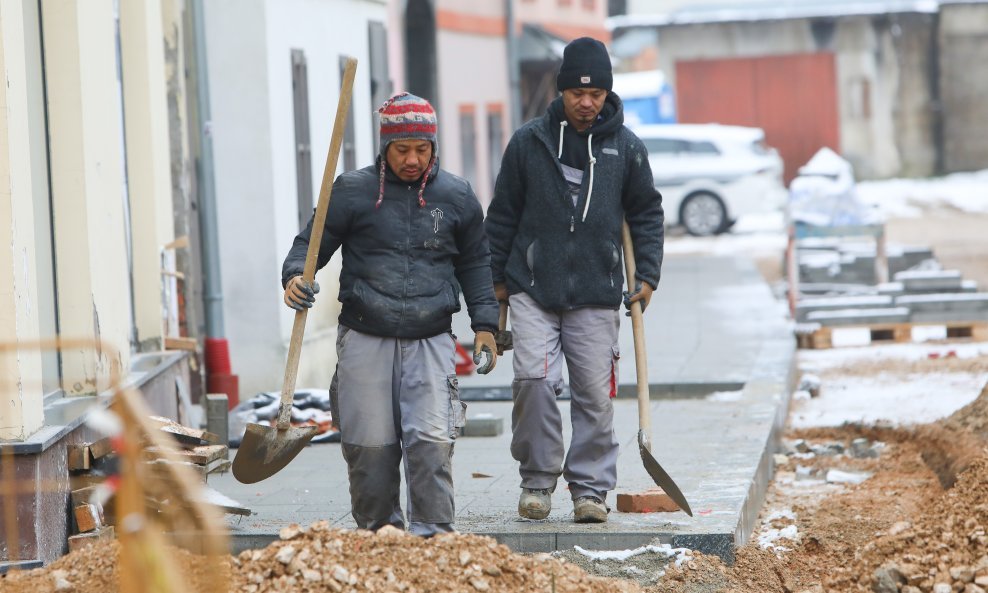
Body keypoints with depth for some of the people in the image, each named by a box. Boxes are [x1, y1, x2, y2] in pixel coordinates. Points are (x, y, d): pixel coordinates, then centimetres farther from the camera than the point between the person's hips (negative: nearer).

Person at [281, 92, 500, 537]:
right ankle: (378, 528, 18)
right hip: (365, 338, 0)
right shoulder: (352, 191, 3)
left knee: (431, 439, -12)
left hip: (431, 340, 0)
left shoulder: (456, 196, 9)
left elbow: (475, 263, 19)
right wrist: (295, 275, -15)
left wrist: (484, 324, 12)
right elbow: (312, 242, 7)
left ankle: (432, 530, -6)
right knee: (369, 443, 2)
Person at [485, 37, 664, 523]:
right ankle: (537, 479, 2)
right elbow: (503, 213, 10)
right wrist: (496, 278, 10)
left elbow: (646, 212, 14)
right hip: (533, 288, -1)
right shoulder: (528, 141, 2)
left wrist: (647, 274, 7)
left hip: (597, 294, 1)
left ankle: (590, 488, 11)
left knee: (595, 393, 0)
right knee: (534, 379, -13)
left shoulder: (625, 147, 5)